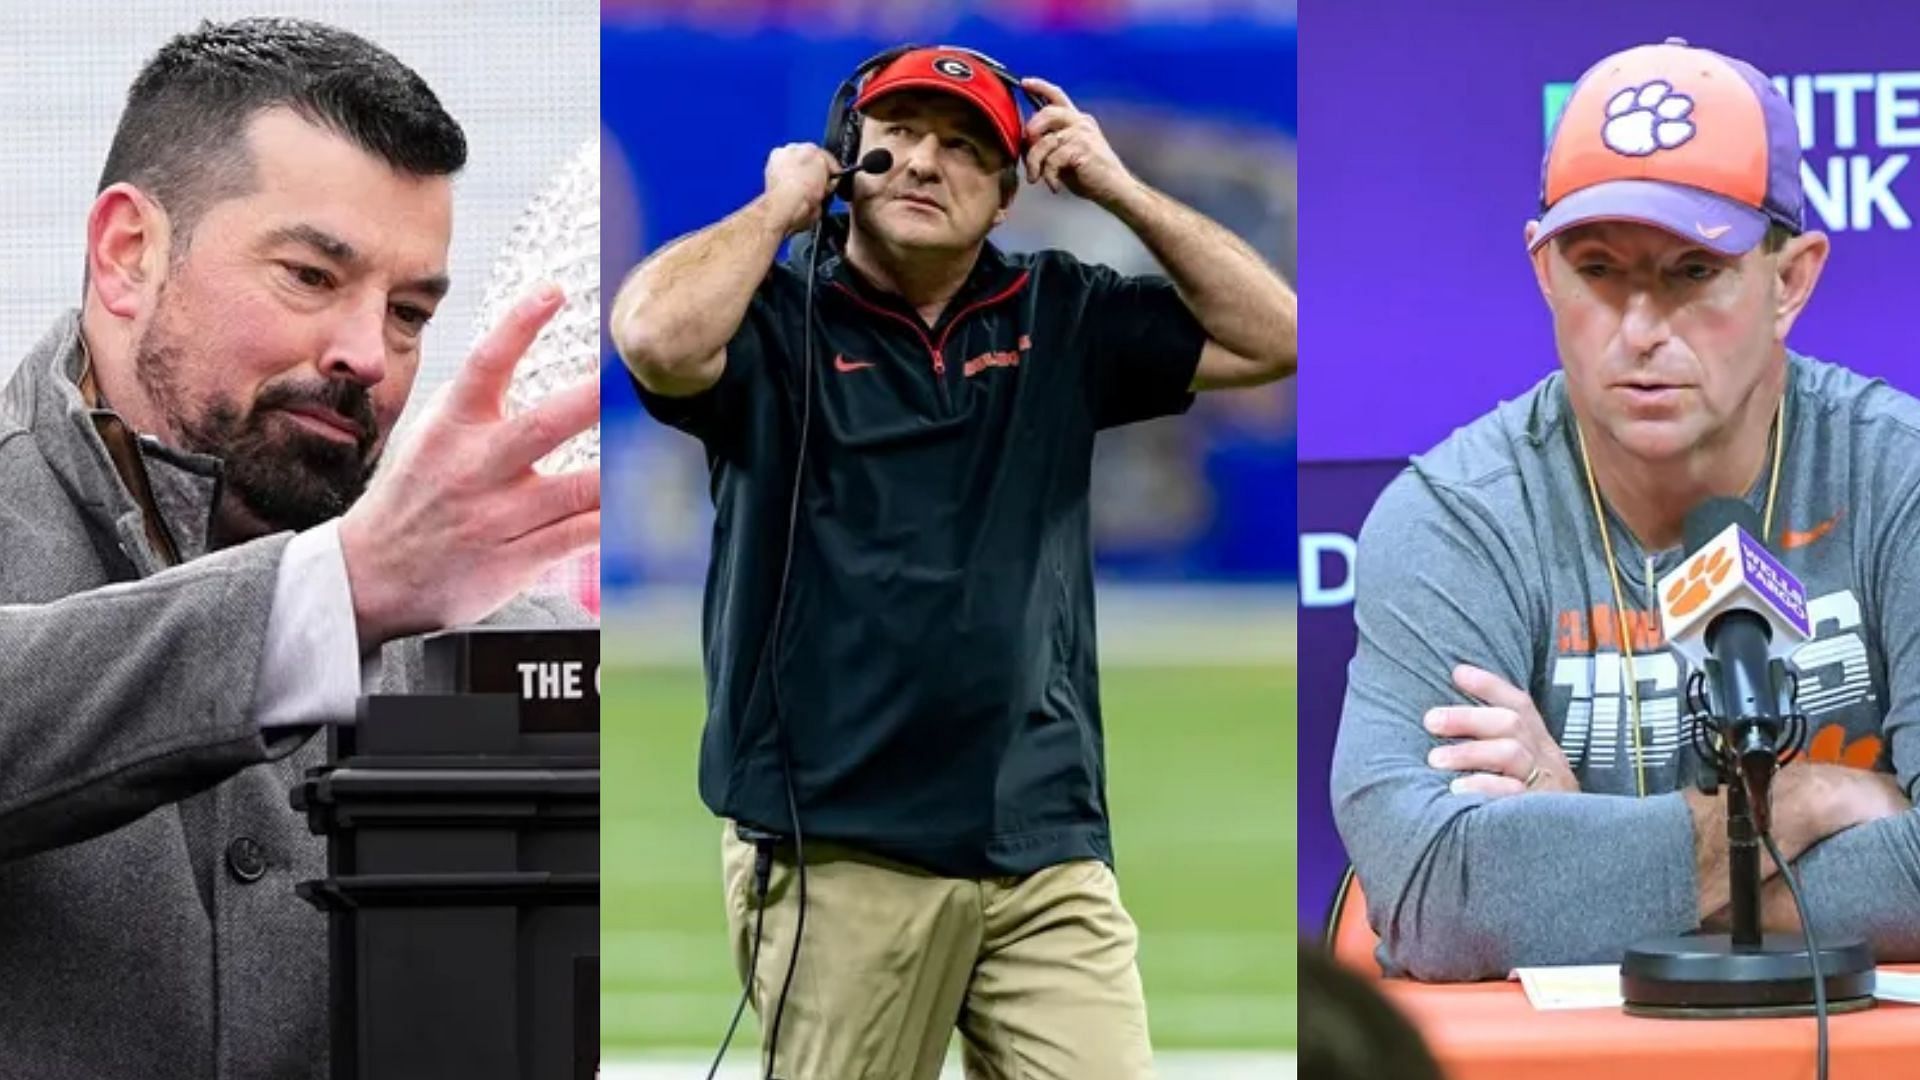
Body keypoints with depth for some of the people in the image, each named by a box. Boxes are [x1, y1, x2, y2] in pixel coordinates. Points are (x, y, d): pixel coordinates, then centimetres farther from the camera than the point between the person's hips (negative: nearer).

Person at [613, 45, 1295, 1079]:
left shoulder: (1059, 317, 15)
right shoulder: (778, 318, 2)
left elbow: (1272, 336, 13)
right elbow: (659, 337, -20)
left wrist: (1119, 188, 7)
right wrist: (778, 206, -3)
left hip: (1046, 845, 3)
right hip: (836, 847, -3)